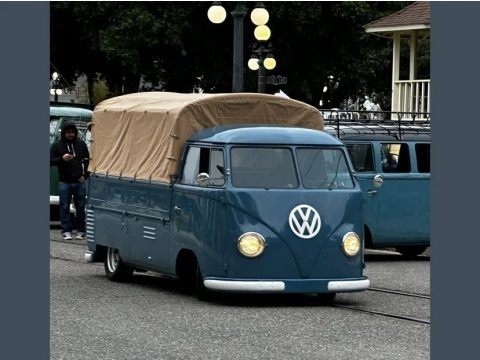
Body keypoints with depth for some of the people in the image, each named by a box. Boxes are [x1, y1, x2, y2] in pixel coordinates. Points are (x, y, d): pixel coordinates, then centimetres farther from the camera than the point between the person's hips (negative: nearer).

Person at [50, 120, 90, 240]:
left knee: (80, 207, 3)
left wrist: (85, 175, 3)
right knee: (65, 207, -1)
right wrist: (62, 159, -21)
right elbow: (51, 161, -4)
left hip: (79, 181, 2)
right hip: (64, 182, -1)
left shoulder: (81, 144, 7)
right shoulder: (57, 145, 0)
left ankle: (80, 230, 10)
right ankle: (66, 231, 4)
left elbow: (87, 160, 15)